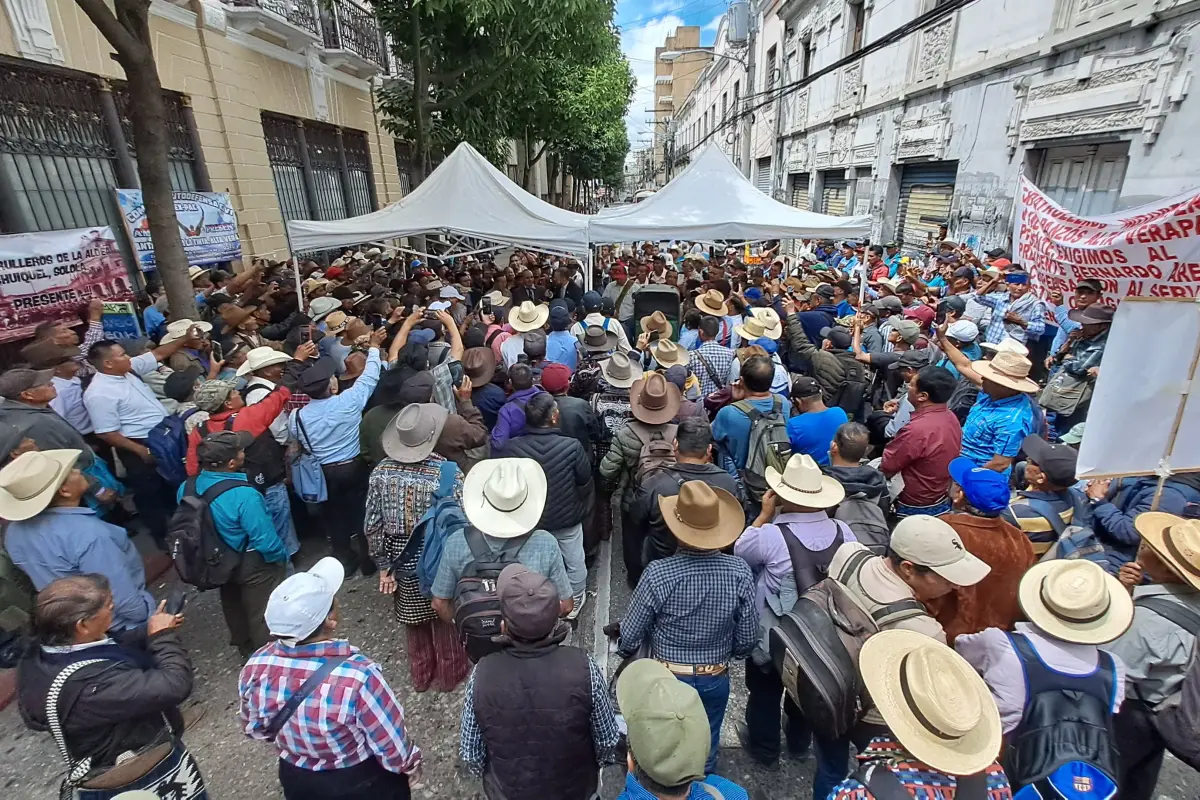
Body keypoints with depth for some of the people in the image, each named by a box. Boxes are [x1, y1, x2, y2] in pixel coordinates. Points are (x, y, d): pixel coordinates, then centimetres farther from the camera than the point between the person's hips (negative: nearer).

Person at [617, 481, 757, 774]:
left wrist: (625, 651, 7)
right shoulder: (739, 572, -21)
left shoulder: (658, 574, -28)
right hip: (715, 681, 2)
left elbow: (629, 637, -16)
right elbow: (748, 639, -9)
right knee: (706, 752, 27)